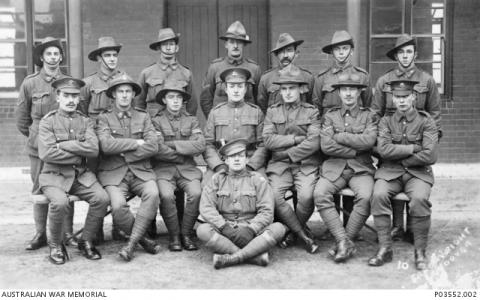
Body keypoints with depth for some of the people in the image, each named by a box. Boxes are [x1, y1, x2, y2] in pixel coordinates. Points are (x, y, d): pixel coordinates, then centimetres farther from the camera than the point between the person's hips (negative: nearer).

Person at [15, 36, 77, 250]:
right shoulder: (30, 83, 1)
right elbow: (21, 116, 9)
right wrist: (34, 135, 12)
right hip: (38, 146, 0)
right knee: (39, 190, 5)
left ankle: (68, 233, 12)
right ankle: (40, 234, 14)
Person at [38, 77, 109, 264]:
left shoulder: (85, 122, 9)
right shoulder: (48, 122, 0)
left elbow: (93, 149, -9)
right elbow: (46, 154, -15)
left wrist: (62, 145, -12)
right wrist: (79, 155, -10)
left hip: (82, 175, 3)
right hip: (54, 175, -3)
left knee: (102, 198, -23)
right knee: (60, 202, -33)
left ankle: (86, 241, 0)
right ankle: (55, 244, -4)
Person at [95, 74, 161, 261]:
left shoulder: (143, 117, 14)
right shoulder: (104, 118, 9)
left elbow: (153, 147, 0)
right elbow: (106, 145, -10)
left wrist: (124, 154, -6)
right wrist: (136, 143, -6)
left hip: (141, 170, 2)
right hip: (113, 173, -1)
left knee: (153, 194, -30)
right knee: (118, 205, -29)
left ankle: (131, 244, -22)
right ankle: (143, 240, -5)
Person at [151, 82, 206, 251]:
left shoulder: (191, 121, 14)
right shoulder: (156, 121, 6)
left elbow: (200, 146, -3)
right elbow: (158, 150, -8)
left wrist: (171, 144, -6)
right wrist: (183, 153, -2)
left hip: (188, 169, 2)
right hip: (164, 168, -2)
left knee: (196, 193, -27)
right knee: (166, 195, -31)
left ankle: (187, 234, -9)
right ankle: (174, 236, -11)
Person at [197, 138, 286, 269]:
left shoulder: (258, 179, 8)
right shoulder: (217, 179, 10)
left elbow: (266, 212, -2)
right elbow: (206, 207, -3)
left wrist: (250, 229, -19)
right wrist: (225, 227, -18)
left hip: (252, 230, 0)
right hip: (224, 231, 0)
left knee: (278, 228, -25)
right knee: (202, 230, -29)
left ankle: (233, 258, -33)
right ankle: (256, 256, -32)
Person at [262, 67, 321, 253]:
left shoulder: (312, 111, 7)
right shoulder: (272, 111, 13)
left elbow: (314, 143, -7)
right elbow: (268, 140, -1)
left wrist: (286, 152, -6)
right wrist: (296, 138, -7)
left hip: (306, 164, -2)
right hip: (279, 165, 2)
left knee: (306, 196, -29)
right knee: (273, 196, -26)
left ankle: (293, 232, 1)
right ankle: (304, 236, -10)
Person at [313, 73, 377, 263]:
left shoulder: (369, 116, 11)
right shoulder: (330, 116, 13)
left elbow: (369, 141, -10)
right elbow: (326, 146, -3)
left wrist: (339, 136, -5)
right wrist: (356, 150, -6)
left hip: (361, 169, -1)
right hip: (334, 168, 1)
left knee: (365, 197, -31)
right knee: (320, 194, -29)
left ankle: (344, 241, -17)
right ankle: (343, 241, -26)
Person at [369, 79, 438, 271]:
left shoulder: (426, 121, 2)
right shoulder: (386, 121, 8)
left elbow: (430, 156, -10)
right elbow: (383, 149, -9)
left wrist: (399, 158, -6)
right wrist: (413, 148, -10)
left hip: (418, 173, -1)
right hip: (390, 173, 2)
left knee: (419, 198, -33)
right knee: (379, 195, -29)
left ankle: (420, 251, -15)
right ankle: (385, 249, -18)